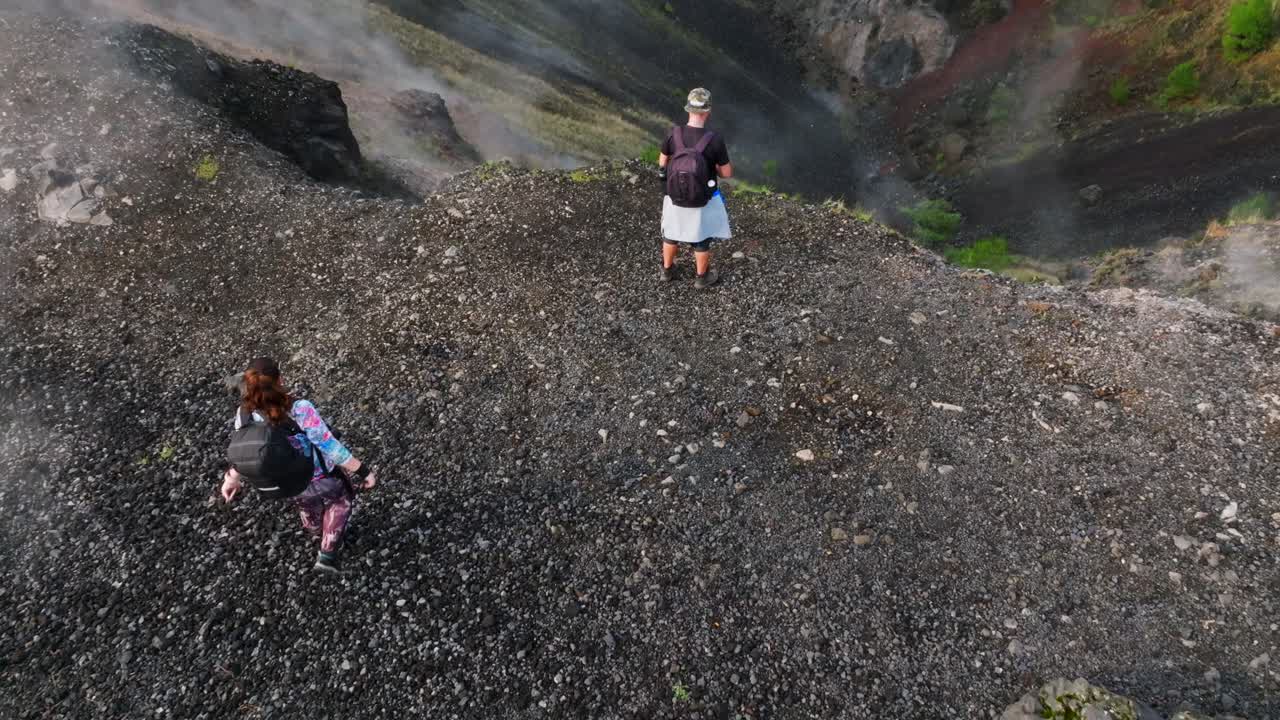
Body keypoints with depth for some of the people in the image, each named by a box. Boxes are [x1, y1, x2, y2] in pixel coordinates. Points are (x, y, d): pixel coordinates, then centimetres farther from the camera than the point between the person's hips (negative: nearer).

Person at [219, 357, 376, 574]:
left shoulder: (245, 414, -21)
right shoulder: (300, 410, -37)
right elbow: (330, 446, -32)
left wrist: (233, 479, 15)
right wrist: (363, 471, -22)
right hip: (322, 480, -4)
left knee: (306, 504, 38)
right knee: (340, 499, 30)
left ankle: (318, 531, 67)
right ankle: (327, 554, 30)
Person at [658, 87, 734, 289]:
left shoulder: (673, 133, -20)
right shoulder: (715, 139, -27)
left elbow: (663, 162, -3)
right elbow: (727, 172, -15)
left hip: (676, 195, 3)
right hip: (703, 198, -2)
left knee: (672, 231, 26)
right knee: (702, 236, 20)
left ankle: (667, 270, 44)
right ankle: (702, 277, 39)